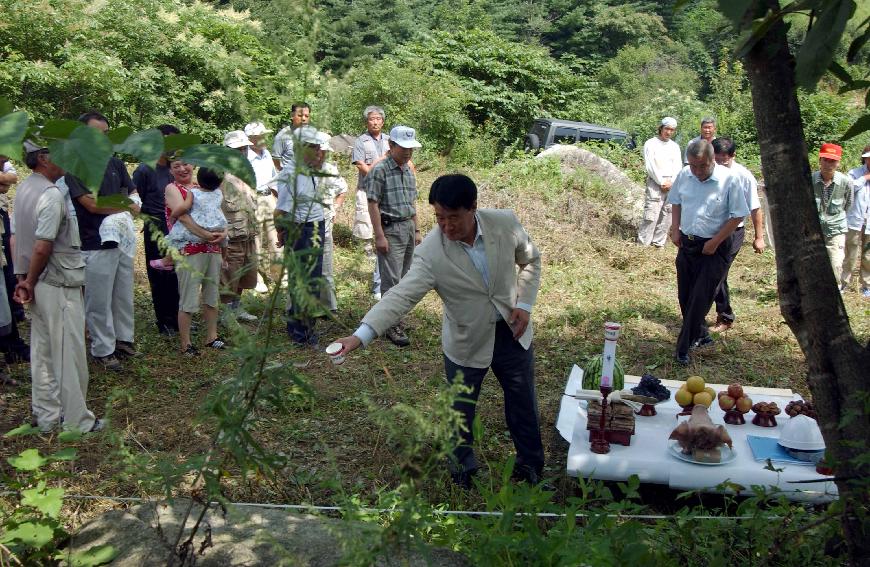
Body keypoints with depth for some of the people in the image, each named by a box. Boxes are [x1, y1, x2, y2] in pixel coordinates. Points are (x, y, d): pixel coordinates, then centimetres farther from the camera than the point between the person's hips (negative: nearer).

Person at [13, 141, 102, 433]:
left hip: (40, 287, 9)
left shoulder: (23, 190, 9)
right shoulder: (52, 195, -19)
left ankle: (46, 416, 27)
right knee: (69, 354, 2)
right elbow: (42, 248, -22)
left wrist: (25, 279, 12)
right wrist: (31, 282, -7)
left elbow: (18, 237, 11)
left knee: (42, 352, 16)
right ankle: (77, 421, 13)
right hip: (60, 286, -9)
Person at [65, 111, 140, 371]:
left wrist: (117, 213, -11)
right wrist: (127, 207, -6)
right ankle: (103, 349, 13)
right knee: (99, 302, 2)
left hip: (123, 241, 6)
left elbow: (134, 195, 10)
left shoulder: (116, 163, 10)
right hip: (95, 246, -6)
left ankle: (123, 339, 29)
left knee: (124, 297, 15)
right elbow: (92, 203, -17)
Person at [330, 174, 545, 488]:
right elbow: (401, 296, -33)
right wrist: (361, 335, -46)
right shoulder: (430, 253, -26)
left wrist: (525, 304, -9)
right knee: (460, 412, 13)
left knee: (523, 403, 18)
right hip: (466, 343, -2)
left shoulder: (505, 223, -18)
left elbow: (530, 260, 1)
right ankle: (462, 471, 40)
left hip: (512, 332, 2)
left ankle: (530, 464, 43)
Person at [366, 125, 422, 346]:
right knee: (391, 280, -5)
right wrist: (379, 236, -17)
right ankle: (392, 325, 1)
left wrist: (416, 230, 16)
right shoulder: (380, 170, -11)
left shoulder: (409, 170, 12)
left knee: (402, 278, 11)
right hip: (390, 229, -7)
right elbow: (373, 204, -13)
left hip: (408, 228, 7)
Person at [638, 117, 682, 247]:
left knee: (667, 216, 4)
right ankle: (642, 244, -7)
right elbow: (649, 166, -8)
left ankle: (659, 243, 12)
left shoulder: (675, 146, 15)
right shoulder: (651, 144, 0)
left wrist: (671, 182, -7)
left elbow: (678, 166, 8)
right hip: (655, 183, -5)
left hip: (672, 185, 5)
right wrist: (662, 182, -11)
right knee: (651, 215, -12)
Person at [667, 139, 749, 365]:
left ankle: (683, 347, 2)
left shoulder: (728, 180, -16)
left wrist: (715, 242, -14)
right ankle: (701, 335, 33)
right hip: (686, 244, 5)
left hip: (713, 248, -5)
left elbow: (737, 216, -11)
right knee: (685, 295, 12)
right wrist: (675, 230, 4)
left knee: (701, 298, -6)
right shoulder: (684, 176, -3)